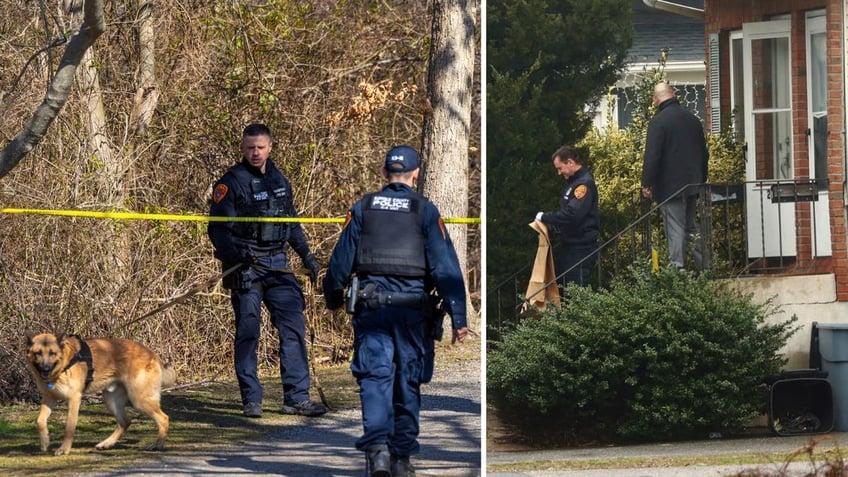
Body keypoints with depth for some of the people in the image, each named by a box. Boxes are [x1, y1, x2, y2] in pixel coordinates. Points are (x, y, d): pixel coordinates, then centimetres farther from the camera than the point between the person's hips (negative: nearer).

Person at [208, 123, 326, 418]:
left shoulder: (279, 181, 14)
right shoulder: (231, 183, -5)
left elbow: (292, 224, 25)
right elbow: (218, 229, -10)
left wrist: (307, 255, 21)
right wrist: (235, 255, -25)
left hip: (278, 265, 5)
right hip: (246, 267, -5)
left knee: (294, 327, -1)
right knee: (247, 333, -2)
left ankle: (297, 398, 2)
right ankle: (251, 401, 3)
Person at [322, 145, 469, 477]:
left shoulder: (363, 208, 6)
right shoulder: (425, 211, 0)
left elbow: (340, 260, 9)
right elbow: (445, 266, -5)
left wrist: (333, 300, 24)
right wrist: (458, 318, -6)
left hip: (371, 306, 1)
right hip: (412, 307, -1)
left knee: (375, 377, -1)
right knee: (408, 381, 8)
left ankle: (377, 446, -20)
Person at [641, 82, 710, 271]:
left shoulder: (658, 122, -13)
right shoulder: (692, 119, 10)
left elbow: (652, 156, -17)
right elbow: (704, 153, 17)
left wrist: (646, 184, -11)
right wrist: (701, 180, 25)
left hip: (669, 186, -7)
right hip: (692, 184, 7)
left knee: (675, 229, -8)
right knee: (692, 227, 16)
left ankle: (677, 270, -12)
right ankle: (704, 268, 15)